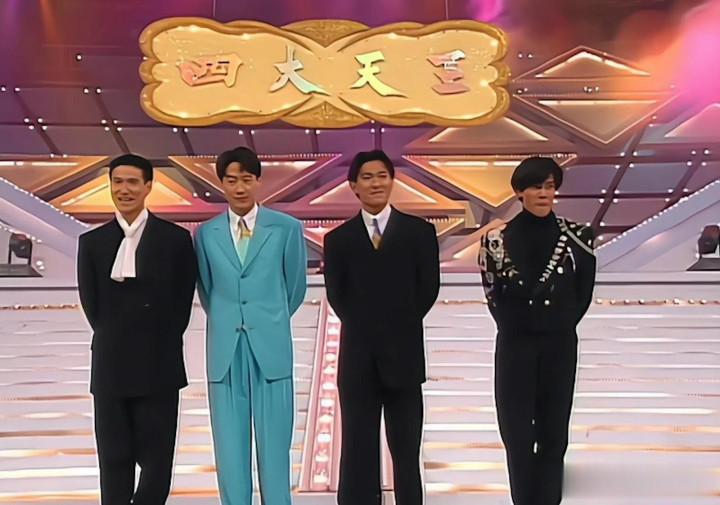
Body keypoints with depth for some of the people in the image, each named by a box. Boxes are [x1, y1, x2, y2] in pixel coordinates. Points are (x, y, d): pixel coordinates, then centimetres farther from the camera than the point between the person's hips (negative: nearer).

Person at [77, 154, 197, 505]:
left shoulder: (176, 239, -2)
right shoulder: (92, 242, 5)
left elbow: (182, 303, 0)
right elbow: (91, 304, 7)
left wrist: (158, 344, 0)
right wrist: (115, 341, 4)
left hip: (158, 367, -2)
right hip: (110, 367, 2)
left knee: (157, 459, 6)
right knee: (113, 460, 10)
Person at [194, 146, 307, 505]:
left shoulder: (287, 228, 1)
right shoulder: (205, 234, 5)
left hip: (270, 347, -1)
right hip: (224, 351, 2)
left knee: (274, 446, 3)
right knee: (229, 448, 7)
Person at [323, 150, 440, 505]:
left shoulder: (419, 231, 2)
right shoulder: (338, 239, 5)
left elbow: (429, 288, 0)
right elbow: (336, 295, 4)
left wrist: (400, 327, 0)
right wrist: (364, 329, -1)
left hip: (403, 352, -1)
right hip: (358, 355, 1)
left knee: (405, 447, 10)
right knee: (358, 447, 8)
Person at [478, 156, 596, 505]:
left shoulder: (575, 237, -4)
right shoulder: (500, 237, -5)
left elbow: (583, 293, 4)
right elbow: (494, 293, 3)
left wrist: (560, 325, 5)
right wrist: (513, 327, 3)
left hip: (560, 345, 1)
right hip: (515, 346, 0)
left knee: (553, 431, 8)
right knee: (517, 432, 4)